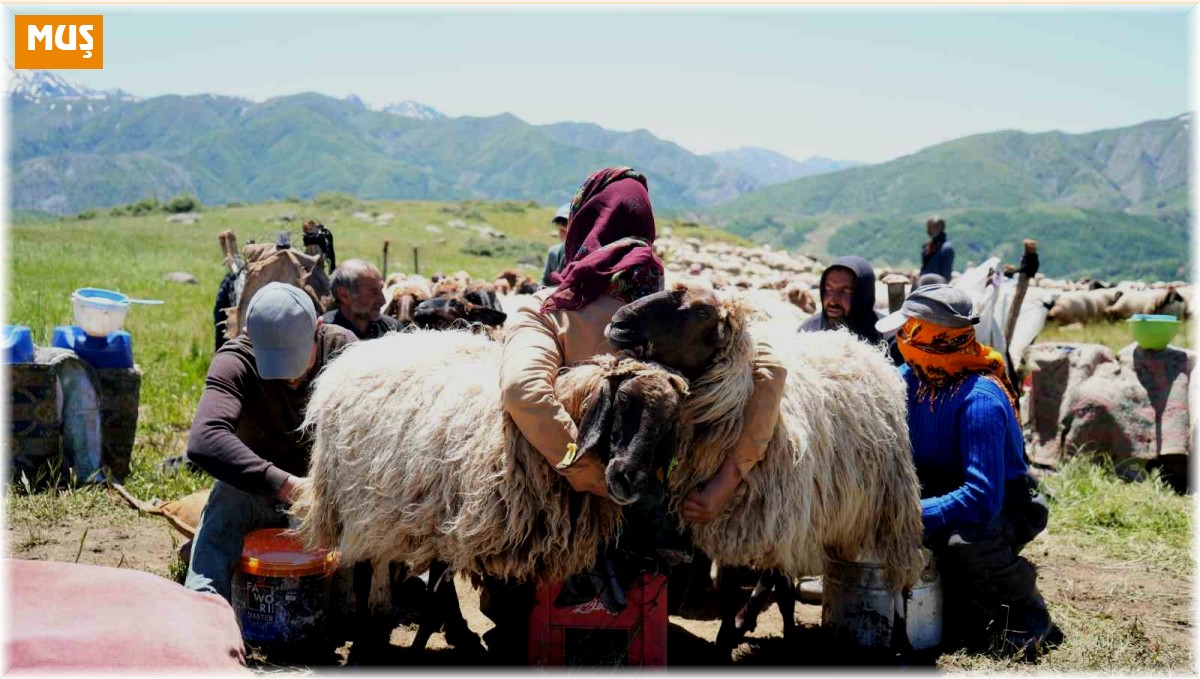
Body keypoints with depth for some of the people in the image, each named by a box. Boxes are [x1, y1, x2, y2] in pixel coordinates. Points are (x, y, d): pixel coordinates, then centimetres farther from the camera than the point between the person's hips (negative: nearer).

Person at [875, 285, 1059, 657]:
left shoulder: (980, 400, -30)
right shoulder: (911, 378, -6)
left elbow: (982, 499, -38)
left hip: (1004, 505, -8)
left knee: (962, 541, -38)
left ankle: (1028, 612, -5)